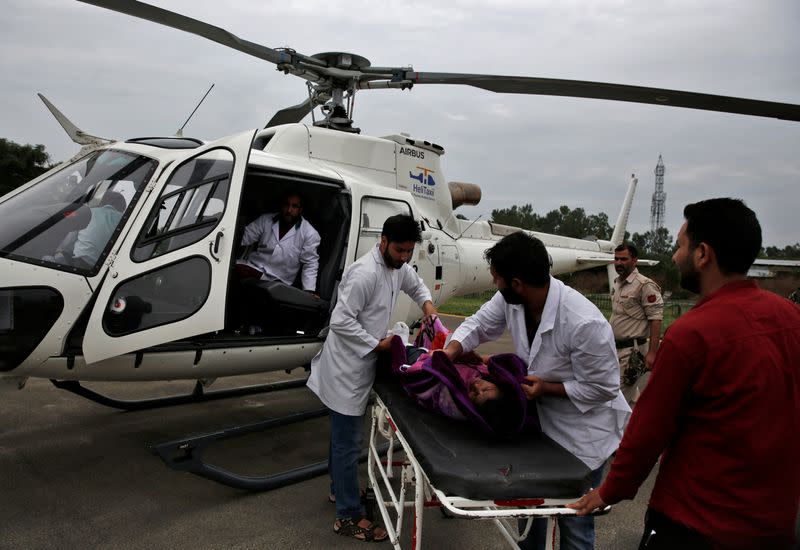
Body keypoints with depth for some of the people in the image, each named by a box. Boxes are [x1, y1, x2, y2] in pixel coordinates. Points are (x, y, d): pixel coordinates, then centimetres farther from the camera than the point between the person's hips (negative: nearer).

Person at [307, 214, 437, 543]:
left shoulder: (398, 267, 4)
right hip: (347, 369, -9)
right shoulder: (365, 273, -25)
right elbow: (341, 320, -25)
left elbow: (415, 284, 25)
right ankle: (349, 516, 13)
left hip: (359, 367, 9)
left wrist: (427, 303, 5)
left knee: (343, 436, 24)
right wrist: (378, 344, -21)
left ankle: (339, 487, 42)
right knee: (348, 443, 1)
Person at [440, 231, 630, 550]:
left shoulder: (584, 323, -35)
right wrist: (449, 352, -19)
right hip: (541, 418, 7)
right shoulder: (510, 299, -17)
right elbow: (479, 324, -2)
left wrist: (547, 388, -27)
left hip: (583, 431, -6)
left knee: (574, 524, 7)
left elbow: (603, 388, -24)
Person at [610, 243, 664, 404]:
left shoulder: (645, 285, -14)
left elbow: (656, 319, -17)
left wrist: (652, 353, -21)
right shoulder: (616, 284, 13)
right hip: (615, 349, 8)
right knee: (632, 397, 19)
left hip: (632, 352, -8)